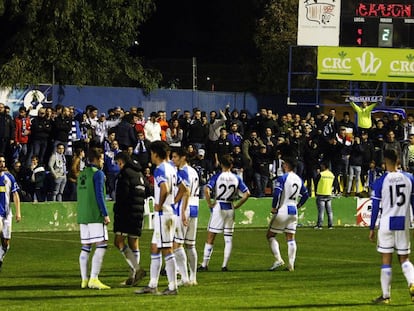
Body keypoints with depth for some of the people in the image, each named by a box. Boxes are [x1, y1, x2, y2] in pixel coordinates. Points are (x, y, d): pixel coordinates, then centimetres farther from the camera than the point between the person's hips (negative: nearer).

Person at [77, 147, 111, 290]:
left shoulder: (82, 174, 16)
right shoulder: (98, 173, -7)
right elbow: (99, 195, -13)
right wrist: (105, 214, -11)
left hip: (82, 215, 8)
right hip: (95, 215, -8)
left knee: (86, 248, 9)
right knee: (101, 245, -9)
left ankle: (84, 280, 8)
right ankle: (94, 279, -17)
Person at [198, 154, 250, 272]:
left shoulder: (217, 176, -6)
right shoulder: (236, 178, 3)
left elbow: (207, 190, -19)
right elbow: (247, 193, 1)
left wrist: (209, 204, -7)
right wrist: (237, 205, 8)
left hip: (218, 207, -3)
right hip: (230, 208, 3)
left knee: (210, 238, 3)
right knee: (228, 239, 8)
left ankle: (205, 264, 2)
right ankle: (224, 265, 5)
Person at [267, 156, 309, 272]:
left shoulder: (283, 178, -12)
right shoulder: (299, 179, 10)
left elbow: (277, 193, -22)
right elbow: (305, 195, 18)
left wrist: (274, 207, -10)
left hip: (282, 210, -6)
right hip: (293, 212, 6)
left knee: (270, 235, 5)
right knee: (290, 238, 7)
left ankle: (278, 259, -9)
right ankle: (291, 265, 0)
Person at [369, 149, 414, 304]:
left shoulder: (380, 182, -7)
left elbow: (375, 207, -5)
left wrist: (372, 228, 3)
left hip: (386, 224, -3)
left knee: (386, 261, 5)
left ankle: (385, 295, 7)